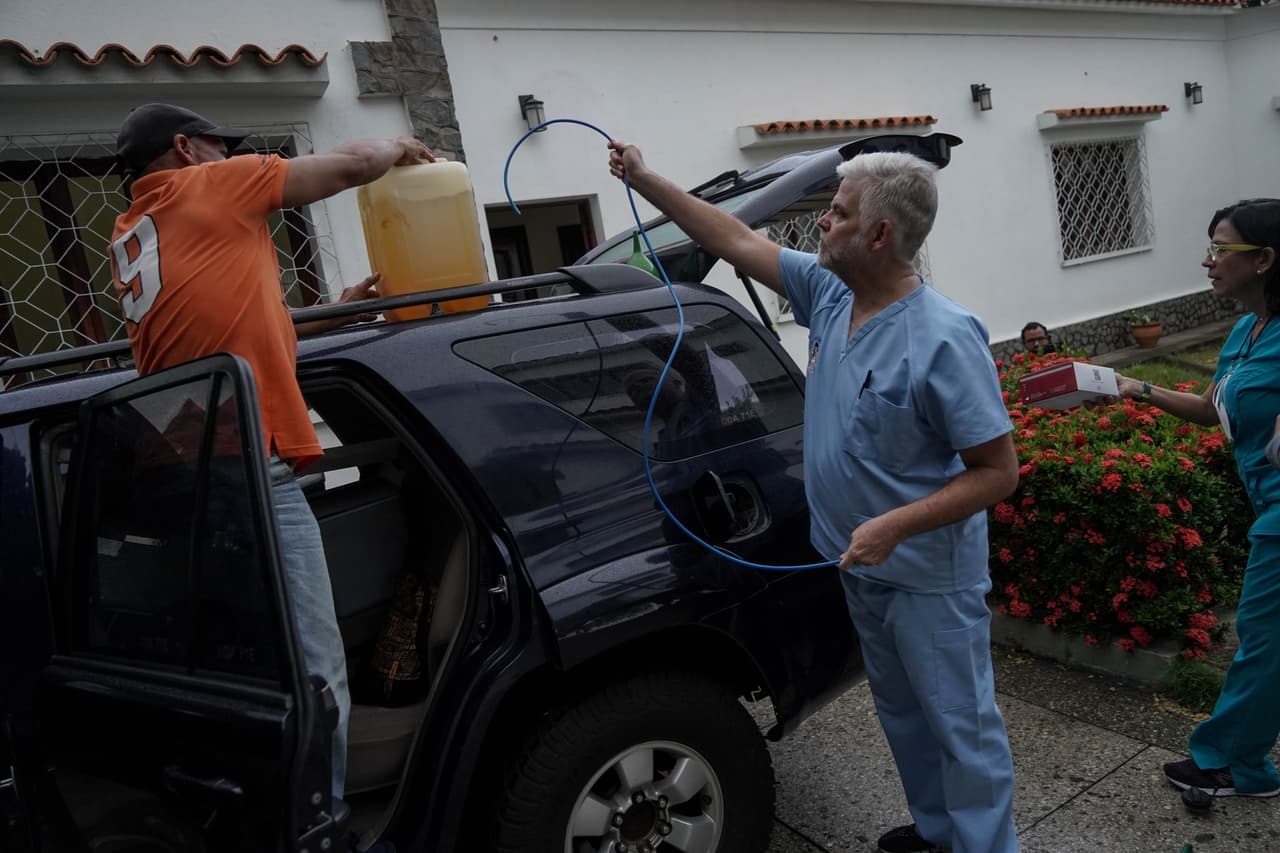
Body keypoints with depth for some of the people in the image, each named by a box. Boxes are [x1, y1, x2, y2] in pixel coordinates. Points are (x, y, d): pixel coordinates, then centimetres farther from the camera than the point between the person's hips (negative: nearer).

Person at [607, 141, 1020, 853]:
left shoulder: (944, 337, -25)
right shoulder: (829, 291, -3)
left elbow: (998, 471, -22)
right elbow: (739, 242, 7)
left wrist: (895, 526, -31)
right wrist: (645, 179, 9)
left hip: (929, 575, -8)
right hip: (861, 565, 8)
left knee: (963, 726, 7)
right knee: (901, 709, 24)